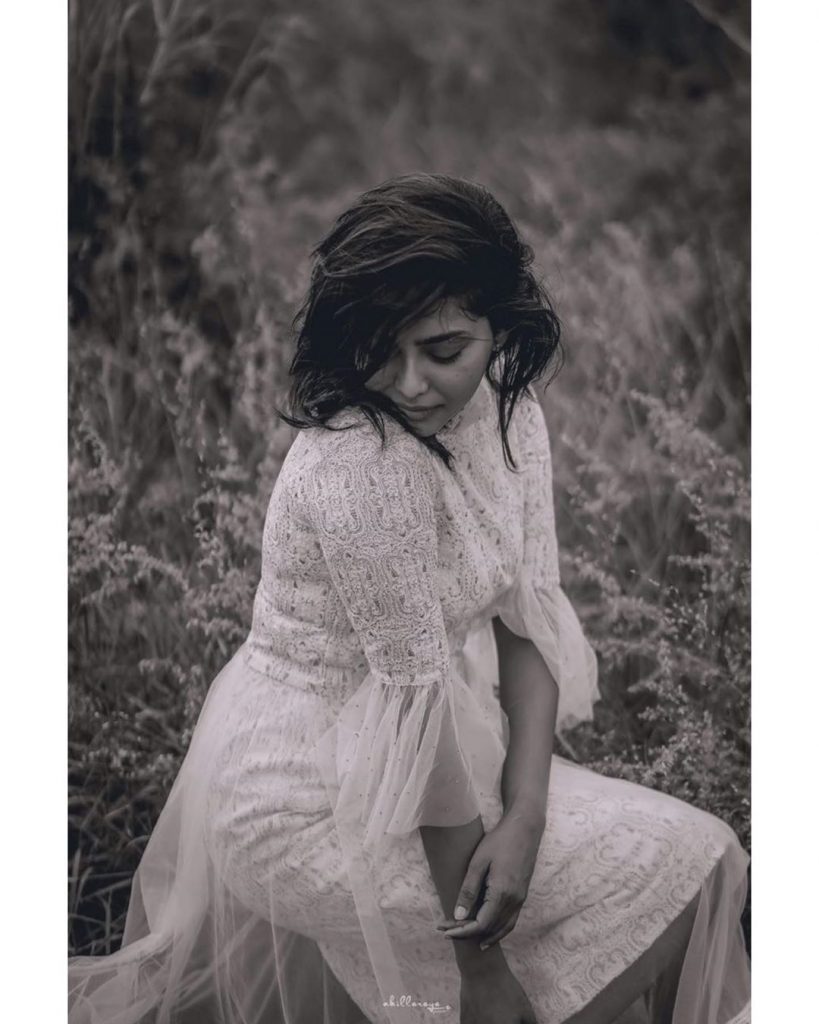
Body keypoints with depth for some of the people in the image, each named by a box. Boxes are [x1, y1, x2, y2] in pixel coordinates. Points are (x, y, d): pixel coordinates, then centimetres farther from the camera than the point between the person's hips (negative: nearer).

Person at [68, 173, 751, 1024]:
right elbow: (420, 691, -26)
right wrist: (474, 947, -21)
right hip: (309, 800, -8)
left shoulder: (508, 413, -3)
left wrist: (525, 811, -17)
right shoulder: (358, 468, -28)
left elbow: (527, 614, -4)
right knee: (681, 861, -6)